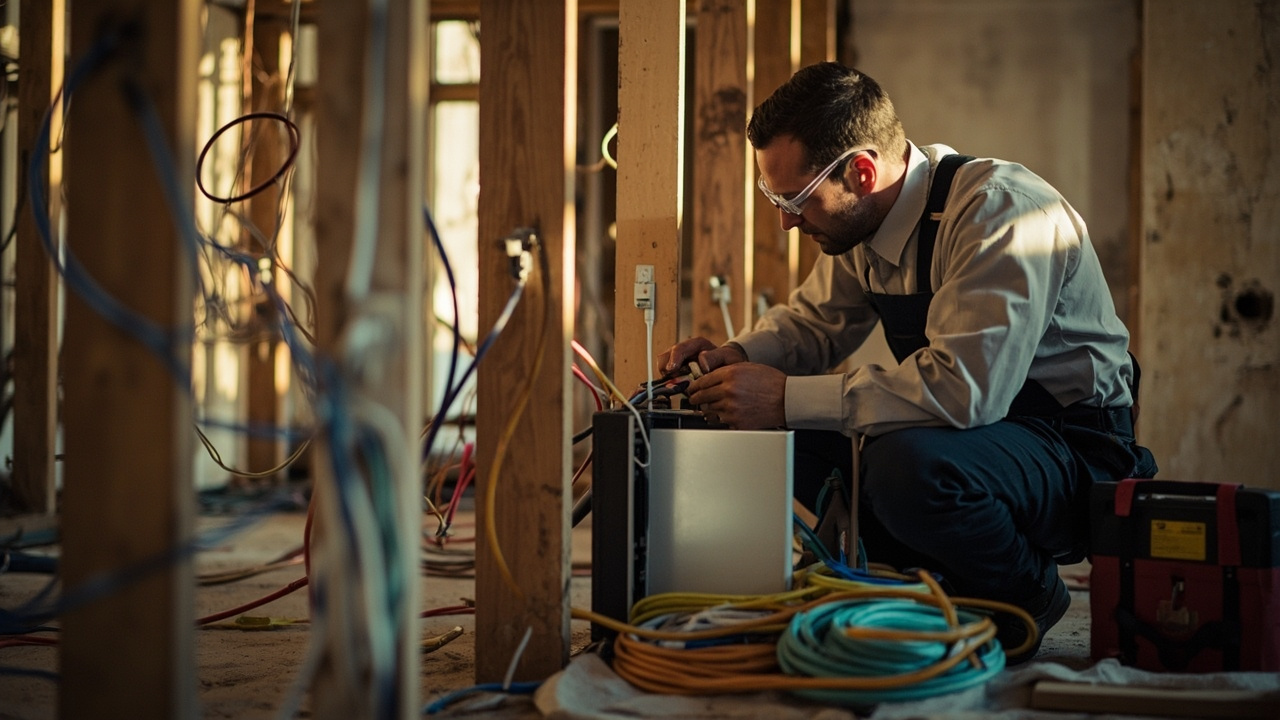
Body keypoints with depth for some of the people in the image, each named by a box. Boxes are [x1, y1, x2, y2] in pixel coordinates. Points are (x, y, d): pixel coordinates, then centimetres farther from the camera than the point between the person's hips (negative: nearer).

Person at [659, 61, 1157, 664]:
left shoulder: (1001, 213, -25)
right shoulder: (861, 219, 1)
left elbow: (963, 387, -35)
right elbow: (812, 320, 17)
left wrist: (789, 398, -31)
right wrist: (736, 357, -6)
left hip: (1071, 453, -8)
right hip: (974, 431, 8)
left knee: (908, 463, -36)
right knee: (778, 443, -5)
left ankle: (1024, 597, -6)